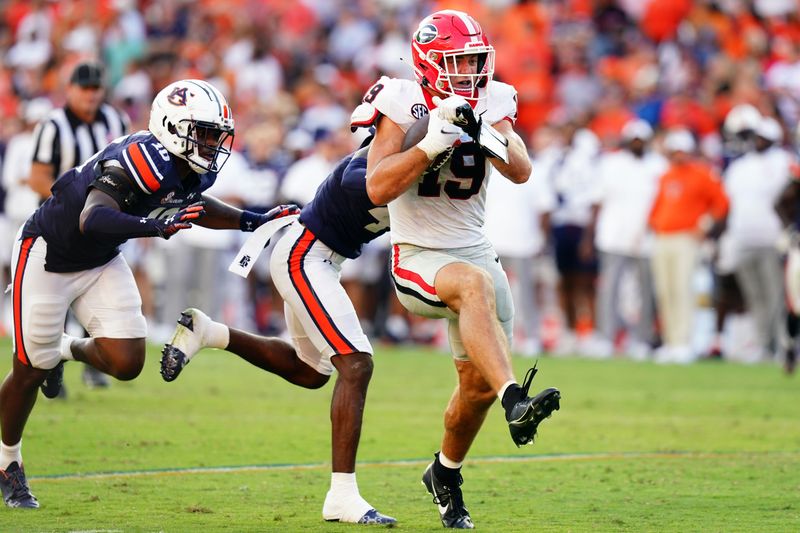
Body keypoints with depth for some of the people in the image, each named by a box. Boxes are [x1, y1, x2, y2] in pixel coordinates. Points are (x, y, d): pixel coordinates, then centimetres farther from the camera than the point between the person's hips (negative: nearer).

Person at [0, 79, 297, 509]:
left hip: (100, 262, 7)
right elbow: (91, 221, -47)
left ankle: (65, 350, 26)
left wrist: (253, 222, 6)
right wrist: (156, 226, -61)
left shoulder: (194, 171, -8)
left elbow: (194, 206, 16)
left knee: (126, 364, -6)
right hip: (48, 255, -7)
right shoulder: (141, 159, -34)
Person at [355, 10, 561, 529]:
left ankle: (445, 474, 33)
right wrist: (433, 142, -28)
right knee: (476, 283, -38)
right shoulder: (404, 105, -11)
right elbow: (378, 189, -19)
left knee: (479, 382, 6)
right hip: (418, 256, -5)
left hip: (474, 249, 5)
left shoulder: (492, 103, 1)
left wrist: (488, 131, -28)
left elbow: (521, 172, -12)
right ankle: (517, 401, -54)